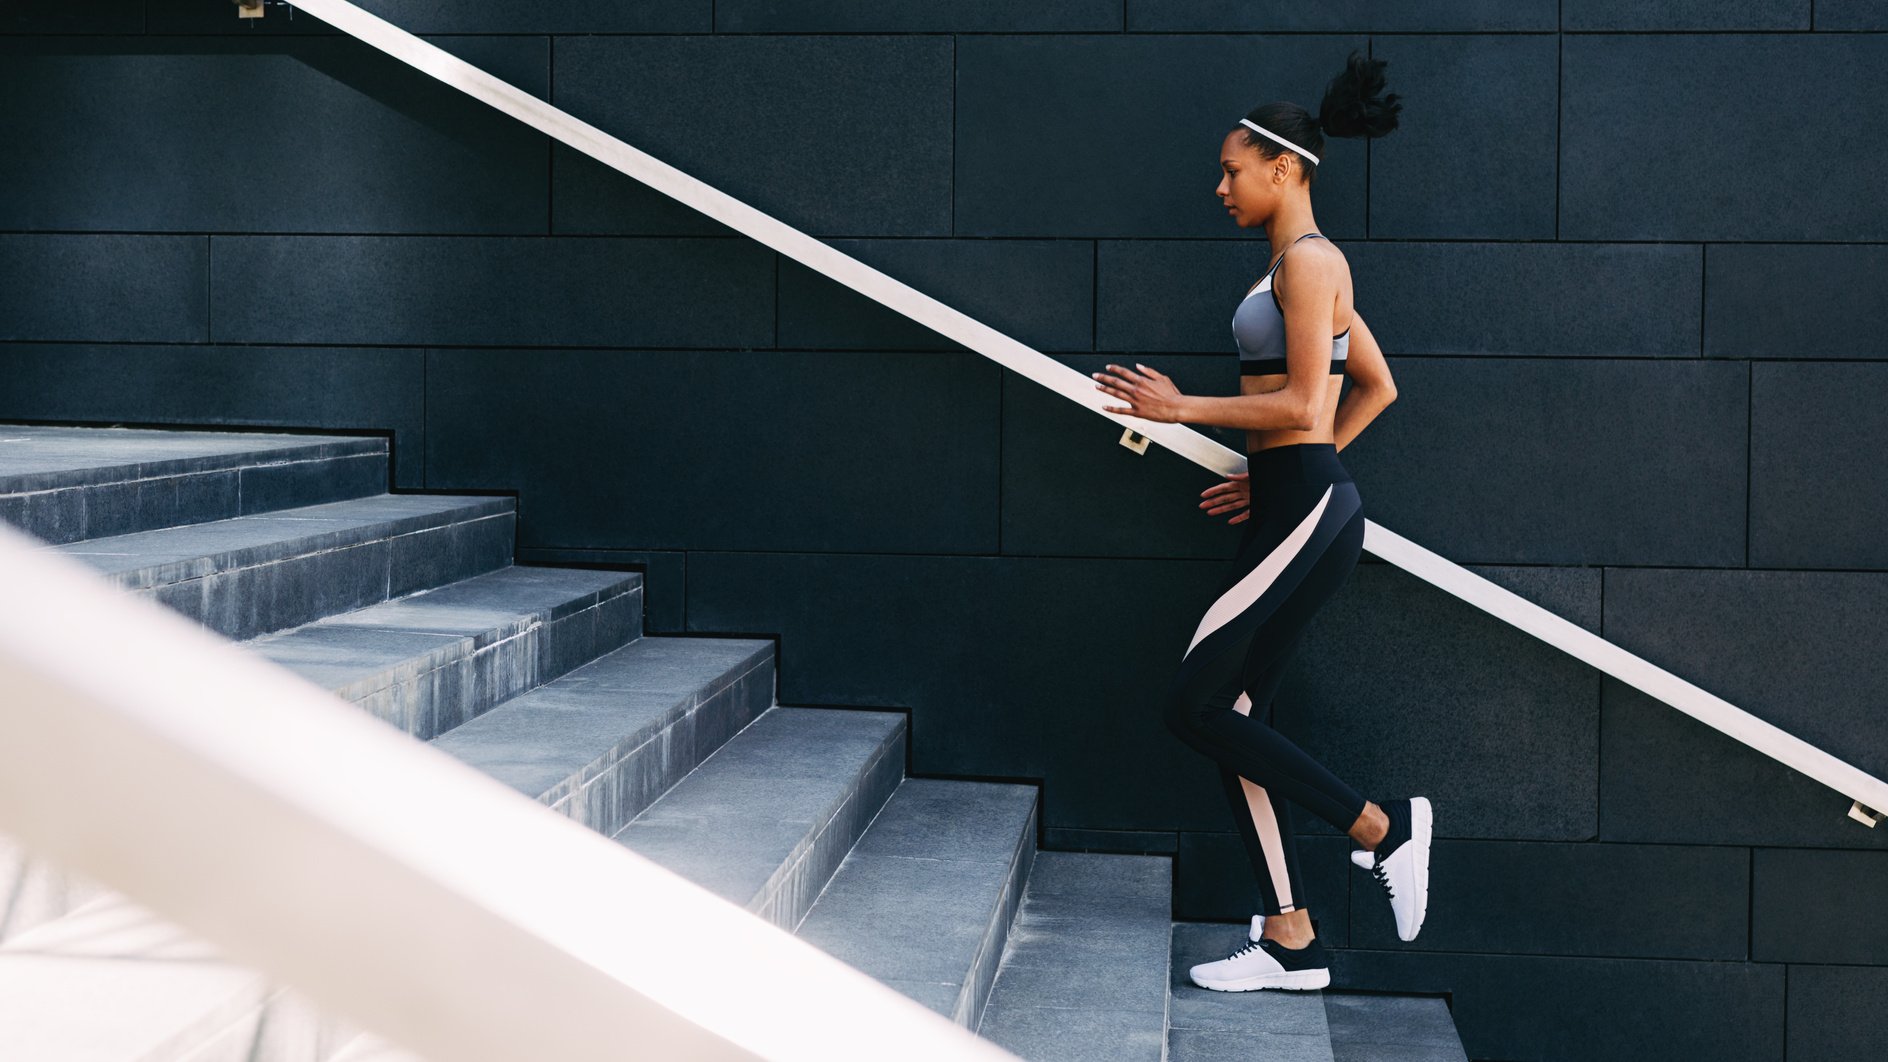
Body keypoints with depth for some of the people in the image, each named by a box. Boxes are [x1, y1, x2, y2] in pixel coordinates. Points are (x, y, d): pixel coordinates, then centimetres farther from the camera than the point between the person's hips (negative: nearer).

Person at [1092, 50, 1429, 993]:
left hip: (1306, 512, -10)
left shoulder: (1308, 259, -11)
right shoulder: (1304, 265, 19)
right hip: (1294, 509, 10)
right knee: (1230, 715, 8)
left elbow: (1301, 403, -19)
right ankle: (1290, 940, 11)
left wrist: (1181, 408, -12)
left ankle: (1381, 826, 2)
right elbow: (1377, 389, 25)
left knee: (1196, 706, -8)